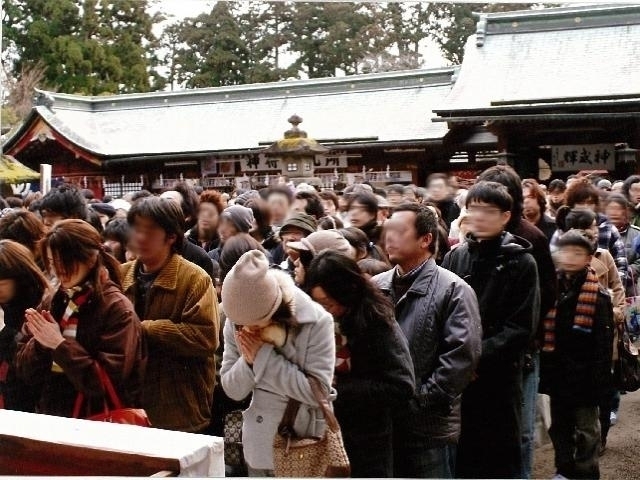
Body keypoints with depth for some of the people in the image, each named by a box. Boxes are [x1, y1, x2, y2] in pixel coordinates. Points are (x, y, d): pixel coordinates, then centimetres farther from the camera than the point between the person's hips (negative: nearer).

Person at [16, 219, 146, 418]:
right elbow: (26, 372, 9)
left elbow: (108, 383, -13)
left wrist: (60, 344, -13)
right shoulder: (52, 302, 7)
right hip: (51, 415, 5)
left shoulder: (117, 309, -9)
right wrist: (40, 342, -8)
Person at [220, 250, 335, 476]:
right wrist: (247, 360, -21)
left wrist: (264, 356, -21)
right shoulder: (236, 323, -6)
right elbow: (232, 390, -1)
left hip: (308, 447, -3)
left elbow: (318, 391, -20)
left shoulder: (316, 322, -18)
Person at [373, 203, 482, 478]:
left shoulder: (452, 290, -8)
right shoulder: (376, 286, 10)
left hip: (430, 427, -5)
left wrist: (422, 399, -17)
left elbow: (463, 353, -17)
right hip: (381, 420, 5)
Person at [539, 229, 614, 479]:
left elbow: (604, 342, -10)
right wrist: (544, 369, 5)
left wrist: (599, 378, -13)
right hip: (557, 371, 5)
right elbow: (542, 333, 8)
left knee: (586, 429, 6)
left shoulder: (598, 296, -10)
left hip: (583, 372, -5)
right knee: (560, 425, 16)